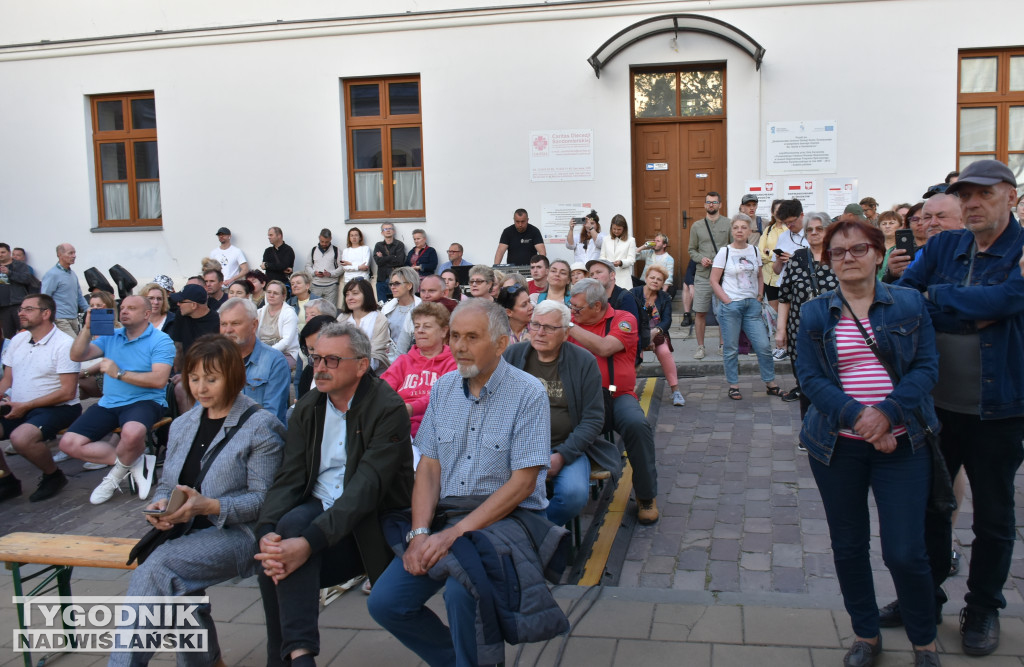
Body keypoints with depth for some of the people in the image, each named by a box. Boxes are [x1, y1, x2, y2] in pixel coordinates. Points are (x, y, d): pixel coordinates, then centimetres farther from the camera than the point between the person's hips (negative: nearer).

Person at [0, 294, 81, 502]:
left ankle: (53, 476, -5)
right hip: (18, 408, 7)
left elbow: (67, 392, -15)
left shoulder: (63, 344, -10)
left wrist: (25, 406, -15)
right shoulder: (17, 340, 12)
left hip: (57, 408, -7)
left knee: (21, 437, -33)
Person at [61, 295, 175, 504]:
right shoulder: (110, 337, 15)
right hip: (108, 403, 6)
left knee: (132, 432, -40)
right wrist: (87, 327, -6)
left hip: (144, 401, -6)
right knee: (69, 443, -11)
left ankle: (118, 473, -5)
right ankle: (134, 462, -4)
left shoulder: (160, 341, -5)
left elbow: (159, 380, -17)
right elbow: (77, 356, 6)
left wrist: (119, 373, -16)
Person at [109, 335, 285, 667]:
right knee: (176, 584, -27)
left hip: (236, 533, -5)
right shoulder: (182, 425, 19)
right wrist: (160, 505, -4)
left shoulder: (260, 426, -2)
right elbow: (165, 484, 20)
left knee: (156, 569, -30)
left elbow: (262, 499, -7)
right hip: (185, 532, 6)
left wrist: (208, 507, -21)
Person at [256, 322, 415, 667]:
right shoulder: (308, 408, 7)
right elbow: (289, 478, 0)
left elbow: (366, 486, -23)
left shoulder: (388, 409, -13)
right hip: (319, 509, 5)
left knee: (296, 523, -30)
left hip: (368, 524, -5)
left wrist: (310, 541, -34)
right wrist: (266, 532, -21)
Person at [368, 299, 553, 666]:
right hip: (446, 512, 6)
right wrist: (419, 533, -10)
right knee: (384, 602, -8)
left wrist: (455, 533, -20)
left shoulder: (528, 394, -10)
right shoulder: (443, 388, 8)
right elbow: (429, 466, 6)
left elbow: (523, 482, -15)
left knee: (461, 593, -31)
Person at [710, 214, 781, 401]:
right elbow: (714, 281, -4)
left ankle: (771, 384, 14)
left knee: (764, 346, 1)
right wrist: (727, 301, -11)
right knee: (731, 349, 2)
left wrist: (759, 297, 6)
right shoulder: (724, 252, -3)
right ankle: (733, 386, 13)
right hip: (731, 306, -3)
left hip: (752, 305, 4)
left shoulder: (755, 251, 8)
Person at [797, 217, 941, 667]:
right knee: (848, 546, 10)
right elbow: (810, 377, -4)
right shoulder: (814, 314, 4)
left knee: (905, 552, -3)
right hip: (837, 444, 1)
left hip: (901, 443, -1)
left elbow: (927, 367, -3)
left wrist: (886, 412, -19)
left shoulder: (910, 305, 3)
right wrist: (857, 417, -18)